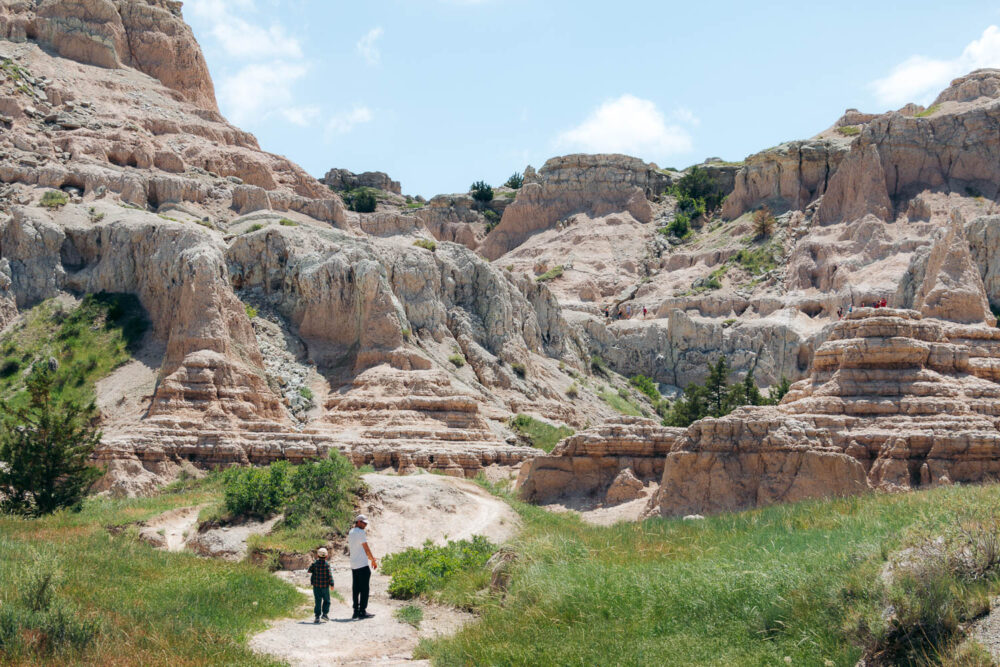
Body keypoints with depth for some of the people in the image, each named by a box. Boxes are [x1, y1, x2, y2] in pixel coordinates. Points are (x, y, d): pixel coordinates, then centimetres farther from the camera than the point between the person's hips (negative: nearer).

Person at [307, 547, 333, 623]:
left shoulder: (315, 563, -5)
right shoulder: (327, 564, -10)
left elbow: (309, 570, 3)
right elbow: (329, 575, -11)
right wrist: (331, 583, -5)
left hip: (316, 586, 2)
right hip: (325, 586, -2)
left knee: (318, 601, 6)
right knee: (326, 600, 15)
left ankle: (317, 617, 1)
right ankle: (325, 613, 5)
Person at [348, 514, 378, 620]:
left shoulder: (350, 533, 17)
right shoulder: (360, 532, -10)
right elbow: (366, 548, -8)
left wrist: (370, 558, 22)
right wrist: (373, 560, 1)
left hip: (354, 565, 8)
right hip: (363, 564, -8)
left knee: (355, 589, 8)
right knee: (364, 588, -5)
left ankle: (356, 611, 9)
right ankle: (362, 611, -6)